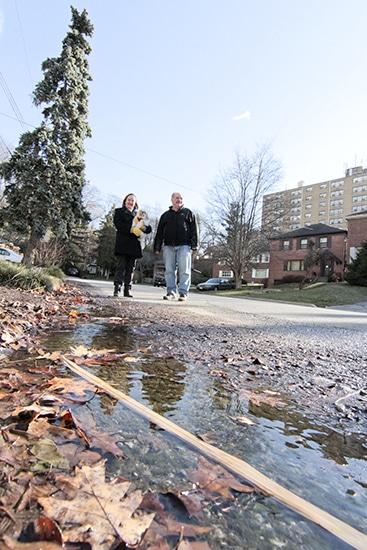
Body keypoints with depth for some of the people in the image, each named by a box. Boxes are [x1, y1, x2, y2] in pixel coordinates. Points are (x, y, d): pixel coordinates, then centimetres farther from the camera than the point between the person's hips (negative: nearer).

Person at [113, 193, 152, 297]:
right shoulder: (119, 211, 14)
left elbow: (149, 229, 14)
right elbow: (118, 224, -7)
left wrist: (143, 227, -10)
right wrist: (132, 229, -20)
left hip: (134, 245, 4)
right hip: (123, 244, -3)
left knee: (131, 268, 2)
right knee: (121, 267, -8)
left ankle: (127, 290, 5)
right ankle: (117, 289, -7)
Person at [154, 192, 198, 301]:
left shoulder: (188, 213, 15)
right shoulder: (165, 215, 20)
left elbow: (193, 229, 7)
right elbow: (159, 232, 17)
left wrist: (194, 244, -4)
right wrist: (157, 247, 9)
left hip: (184, 246, -2)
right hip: (168, 246, 3)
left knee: (184, 270, -8)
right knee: (169, 270, 0)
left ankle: (183, 292, -5)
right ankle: (171, 292, 6)